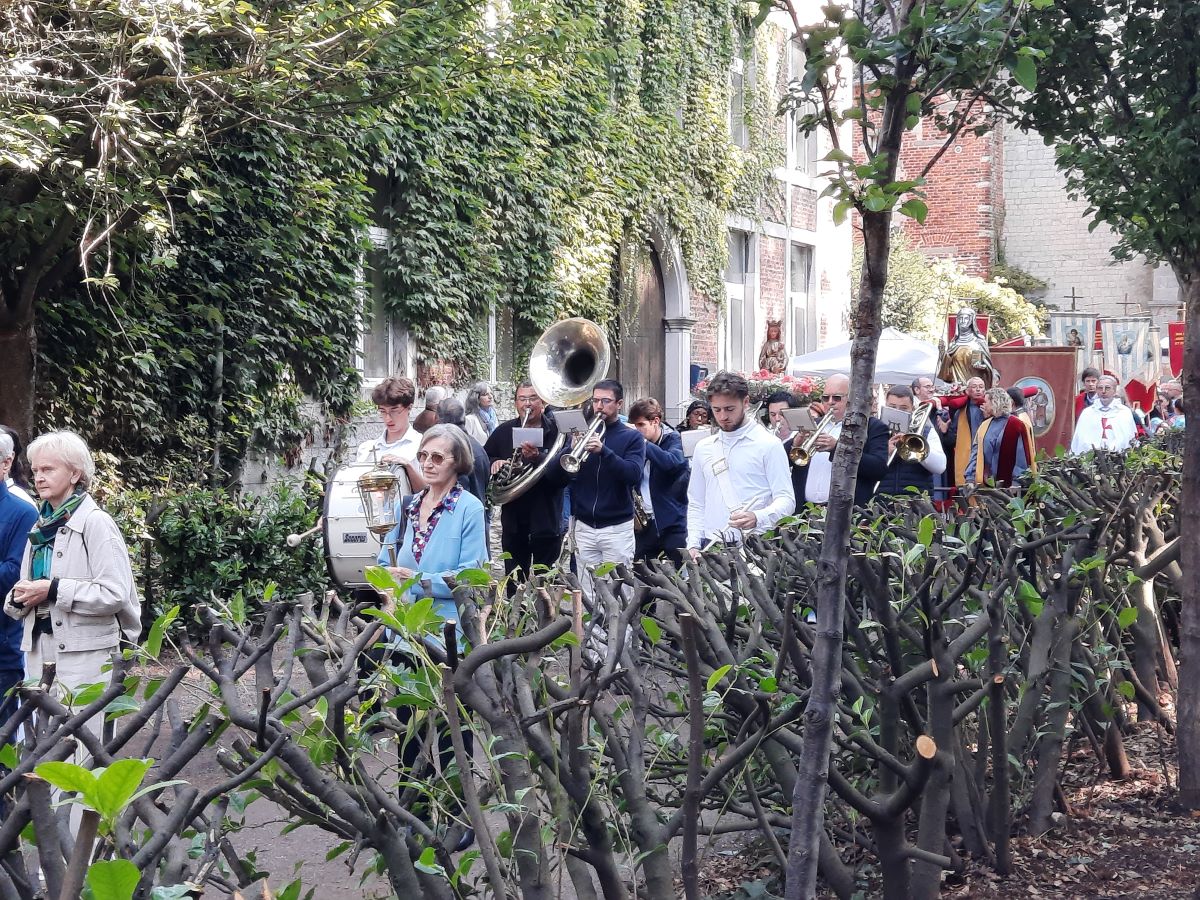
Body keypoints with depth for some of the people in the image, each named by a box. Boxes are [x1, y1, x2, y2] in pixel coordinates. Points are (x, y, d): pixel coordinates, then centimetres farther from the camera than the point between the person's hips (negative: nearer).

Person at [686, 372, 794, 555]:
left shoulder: (769, 445, 0)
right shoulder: (703, 448, 15)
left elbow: (786, 500, -6)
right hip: (711, 546, 4)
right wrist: (693, 545, 6)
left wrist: (757, 518, -24)